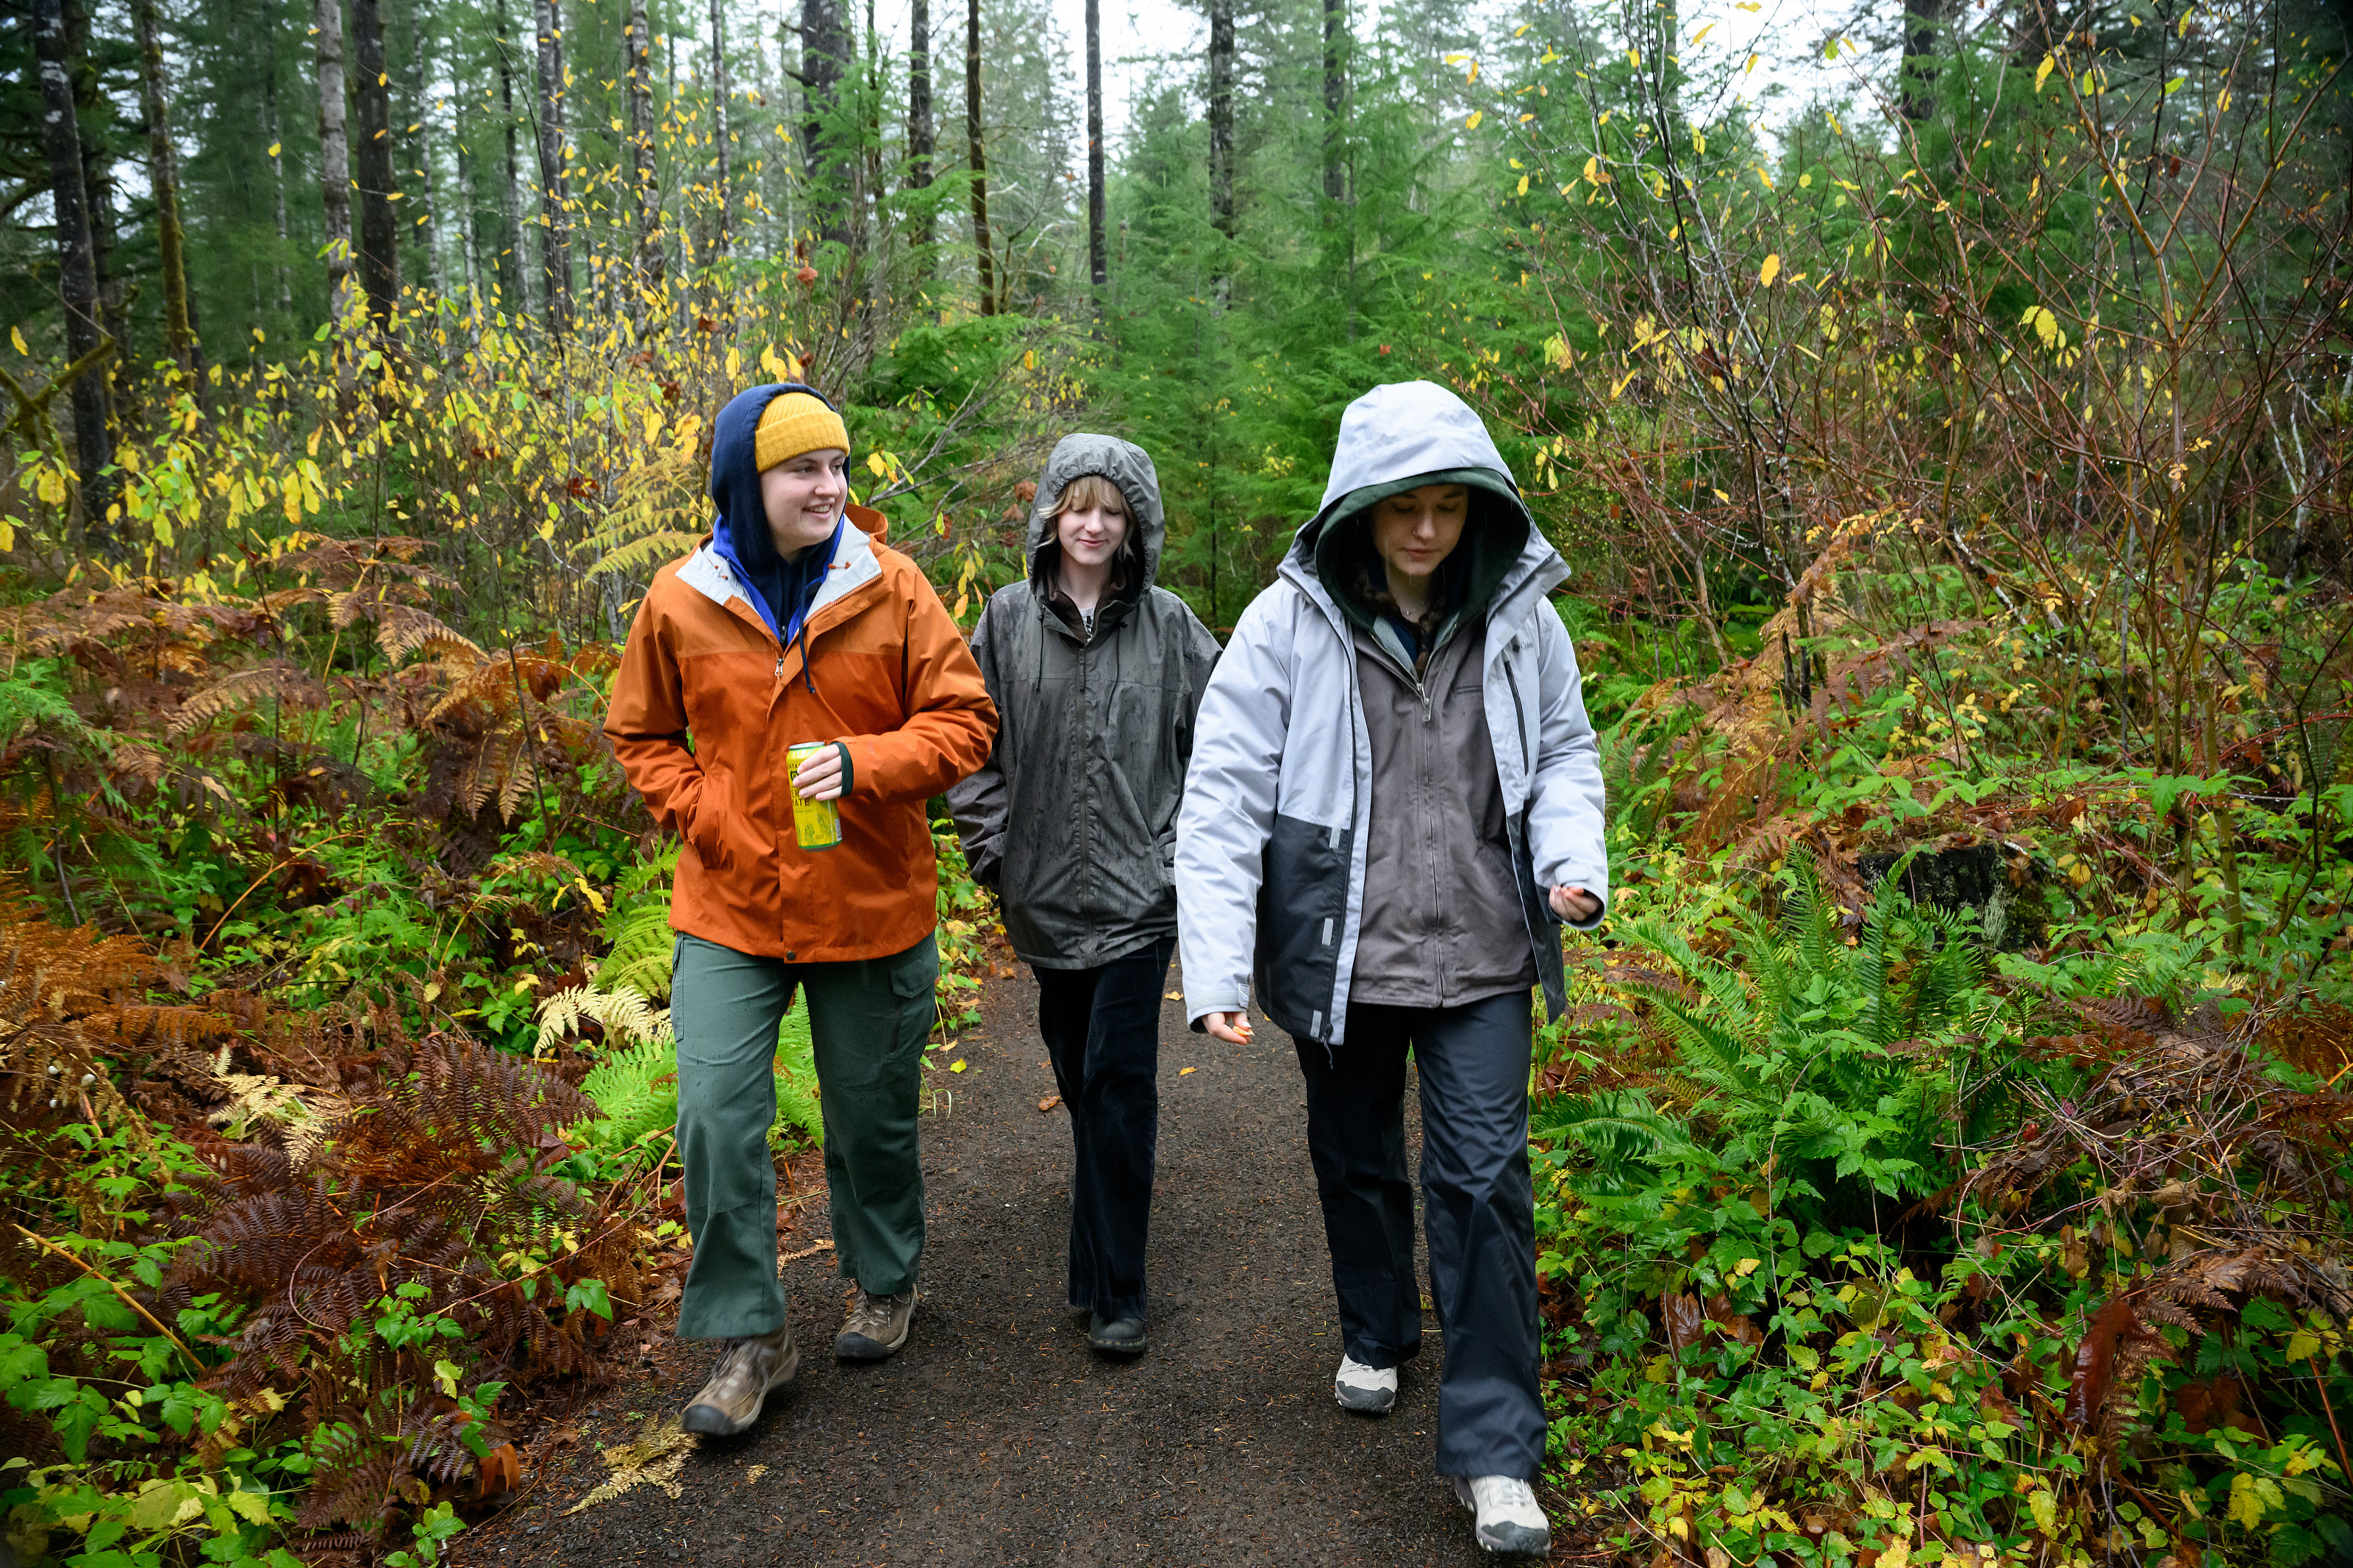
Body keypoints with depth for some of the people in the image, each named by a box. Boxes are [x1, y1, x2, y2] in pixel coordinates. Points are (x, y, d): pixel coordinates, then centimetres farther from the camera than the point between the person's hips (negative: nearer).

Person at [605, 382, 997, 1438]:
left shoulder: (891, 588, -7)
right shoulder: (680, 600, -4)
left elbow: (964, 720, -6)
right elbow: (641, 734, 9)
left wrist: (864, 763, -23)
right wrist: (705, 817, -7)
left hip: (870, 905, 0)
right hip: (728, 911, 1)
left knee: (871, 1115, 13)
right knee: (715, 1115, -6)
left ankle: (884, 1284, 40)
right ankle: (751, 1338, 13)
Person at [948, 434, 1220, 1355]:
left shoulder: (1168, 625, 0)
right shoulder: (1008, 619, 3)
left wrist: (1194, 846, -2)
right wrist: (991, 845, 1)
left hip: (1139, 889, -2)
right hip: (1045, 894, 3)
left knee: (1118, 1078, -8)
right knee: (1079, 1078, 17)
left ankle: (1114, 1291, 1)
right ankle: (1101, 1261, 40)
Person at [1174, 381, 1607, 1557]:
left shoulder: (1520, 617, -3)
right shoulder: (1289, 623, -12)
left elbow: (1565, 755, 11)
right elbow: (1224, 797, -12)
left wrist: (1574, 860, -9)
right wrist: (1215, 970, -18)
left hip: (1480, 957, 0)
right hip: (1339, 954, 0)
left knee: (1484, 1180, -1)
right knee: (1356, 1159, 19)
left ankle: (1494, 1450, 12)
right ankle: (1376, 1336, 48)